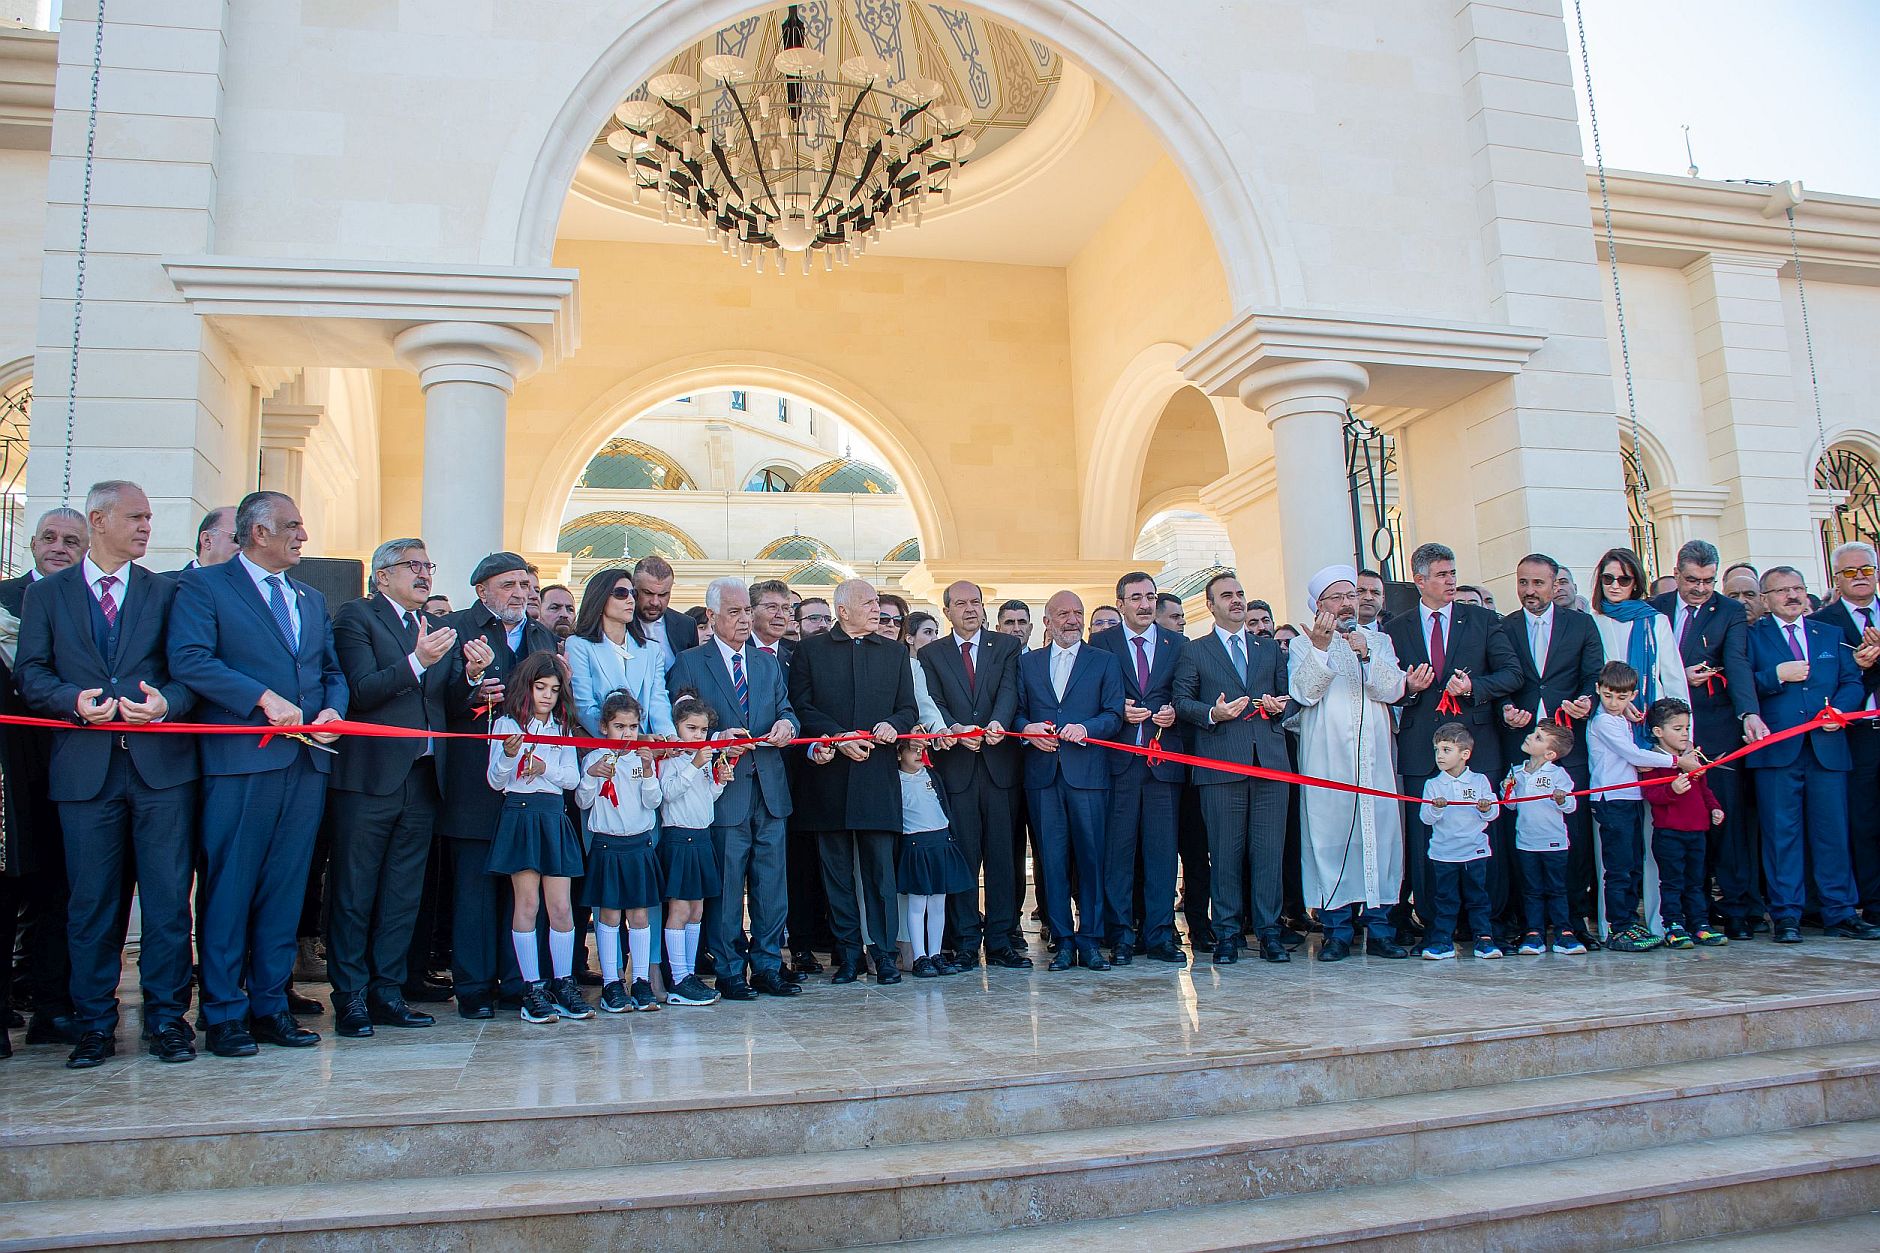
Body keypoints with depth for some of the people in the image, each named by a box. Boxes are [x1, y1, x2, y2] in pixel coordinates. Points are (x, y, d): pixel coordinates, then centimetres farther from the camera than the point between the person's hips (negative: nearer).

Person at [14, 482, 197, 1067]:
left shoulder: (166, 592, 13)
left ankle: (166, 1018, 10)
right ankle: (94, 1025, 16)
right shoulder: (45, 594, 13)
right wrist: (74, 701, -13)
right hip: (85, 768, 0)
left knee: (168, 897, 0)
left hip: (160, 762, 0)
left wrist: (167, 703, -14)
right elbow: (31, 673, 6)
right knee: (91, 901, 5)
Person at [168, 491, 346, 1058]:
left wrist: (333, 709, -1)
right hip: (242, 759, -5)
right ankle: (224, 1012, 10)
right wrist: (264, 699, -19)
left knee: (286, 888, 8)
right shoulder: (203, 585, 1)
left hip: (307, 761, 6)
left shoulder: (312, 600, 21)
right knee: (230, 887, 0)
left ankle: (270, 1005, 16)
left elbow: (333, 670, 21)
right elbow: (189, 659, -12)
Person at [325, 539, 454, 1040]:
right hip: (370, 777, -6)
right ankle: (350, 998, 11)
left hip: (423, 778, 6)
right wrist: (415, 661, -23)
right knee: (355, 895, 3)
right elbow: (360, 692, -13)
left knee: (403, 897, 11)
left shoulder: (435, 629, 18)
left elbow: (441, 702, 12)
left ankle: (387, 993, 19)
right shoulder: (355, 616, -1)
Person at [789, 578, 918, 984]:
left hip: (878, 774, 1)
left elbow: (908, 710, 14)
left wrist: (893, 725, -8)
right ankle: (847, 954, 13)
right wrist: (838, 736, -13)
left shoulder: (894, 653, 15)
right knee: (837, 870, 5)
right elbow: (801, 707, 0)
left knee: (880, 868, -1)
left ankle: (884, 953, 6)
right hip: (829, 776, -1)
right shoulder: (810, 650, 7)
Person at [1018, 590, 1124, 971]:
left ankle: (1089, 940, 6)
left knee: (1091, 856, -2)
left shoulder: (1104, 661, 12)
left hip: (1088, 772, -1)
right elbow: (1016, 712, 13)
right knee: (1052, 859, 2)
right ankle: (1063, 940, 9)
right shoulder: (1027, 663, 17)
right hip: (1042, 773, 1)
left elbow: (1115, 715, 3)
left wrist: (1085, 729, -14)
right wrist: (1027, 729, -8)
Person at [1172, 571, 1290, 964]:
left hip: (1270, 761, 3)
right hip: (1220, 764, -2)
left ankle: (1269, 931, 9)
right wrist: (1212, 714, -13)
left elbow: (1288, 695, 19)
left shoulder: (1270, 649, 20)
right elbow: (1181, 700, 4)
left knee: (1269, 849, 0)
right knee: (1225, 851, -1)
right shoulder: (1193, 652, 10)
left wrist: (1279, 706, -3)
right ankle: (1227, 932, 8)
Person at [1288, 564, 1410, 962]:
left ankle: (1379, 929, 9)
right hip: (1326, 761, -2)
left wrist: (1365, 655, -15)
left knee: (1380, 833, 0)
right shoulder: (1303, 647, 8)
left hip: (1375, 759, 2)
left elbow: (1393, 690, 0)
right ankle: (1337, 931, 3)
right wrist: (1320, 647, -18)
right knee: (1330, 836, -4)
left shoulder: (1379, 641, 15)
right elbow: (1304, 692, -8)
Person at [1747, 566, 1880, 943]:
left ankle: (1840, 913, 14)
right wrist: (1777, 675, -14)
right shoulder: (1752, 636, 7)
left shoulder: (1831, 635, 19)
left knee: (1833, 831, 5)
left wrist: (1841, 708, -6)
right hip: (1776, 749, -3)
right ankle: (1786, 916, 5)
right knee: (1781, 833, -1)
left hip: (1828, 746, 3)